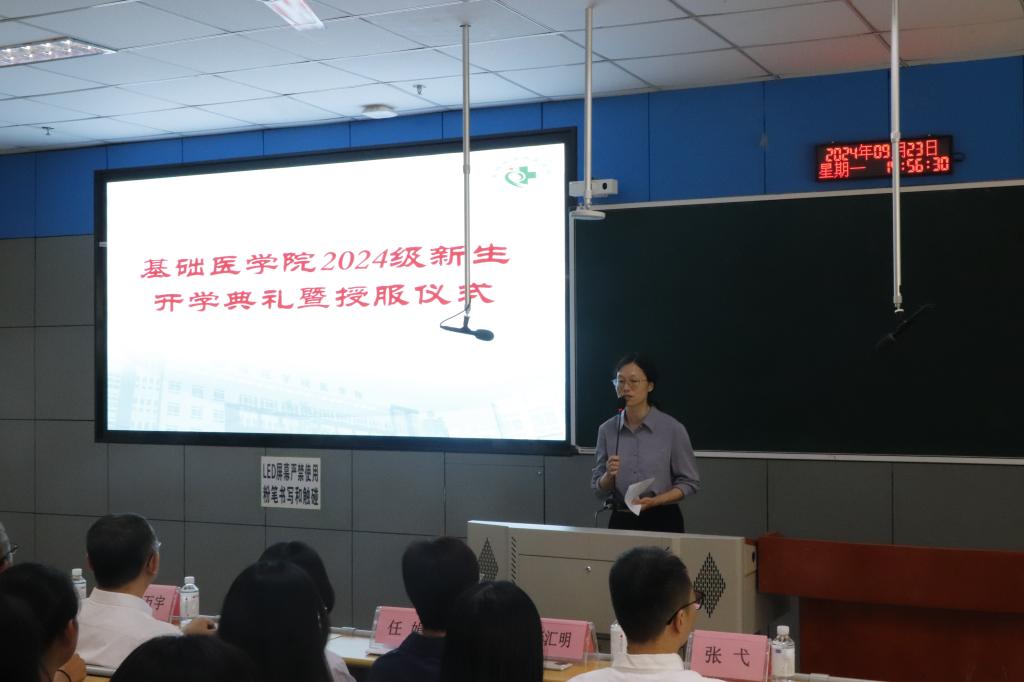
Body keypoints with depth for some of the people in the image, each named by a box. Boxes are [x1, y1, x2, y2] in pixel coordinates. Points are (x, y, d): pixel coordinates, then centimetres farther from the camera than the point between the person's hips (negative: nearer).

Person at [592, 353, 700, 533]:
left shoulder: (672, 429, -10)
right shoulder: (607, 430, -1)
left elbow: (689, 482, -4)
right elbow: (599, 489, 4)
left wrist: (654, 501, -17)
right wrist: (609, 475, -17)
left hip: (662, 521, -2)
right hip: (621, 521, 2)